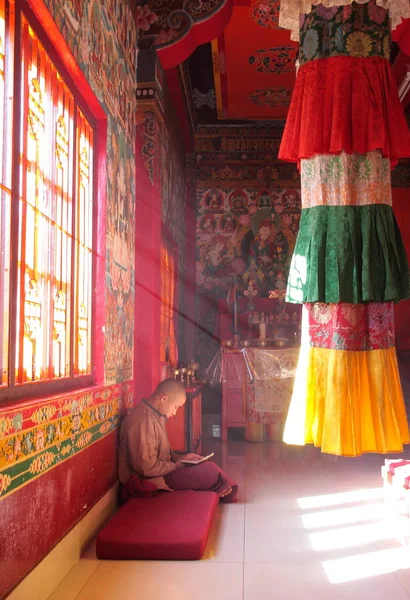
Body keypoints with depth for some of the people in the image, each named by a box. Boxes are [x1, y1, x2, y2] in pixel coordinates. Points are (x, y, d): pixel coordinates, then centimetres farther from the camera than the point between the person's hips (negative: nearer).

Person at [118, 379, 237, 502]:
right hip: (147, 480, -11)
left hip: (159, 472, 11)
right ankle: (225, 490, 16)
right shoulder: (143, 421, -25)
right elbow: (146, 467, -28)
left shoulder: (154, 416, 9)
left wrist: (179, 458, 4)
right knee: (209, 470, -10)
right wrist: (176, 466, -13)